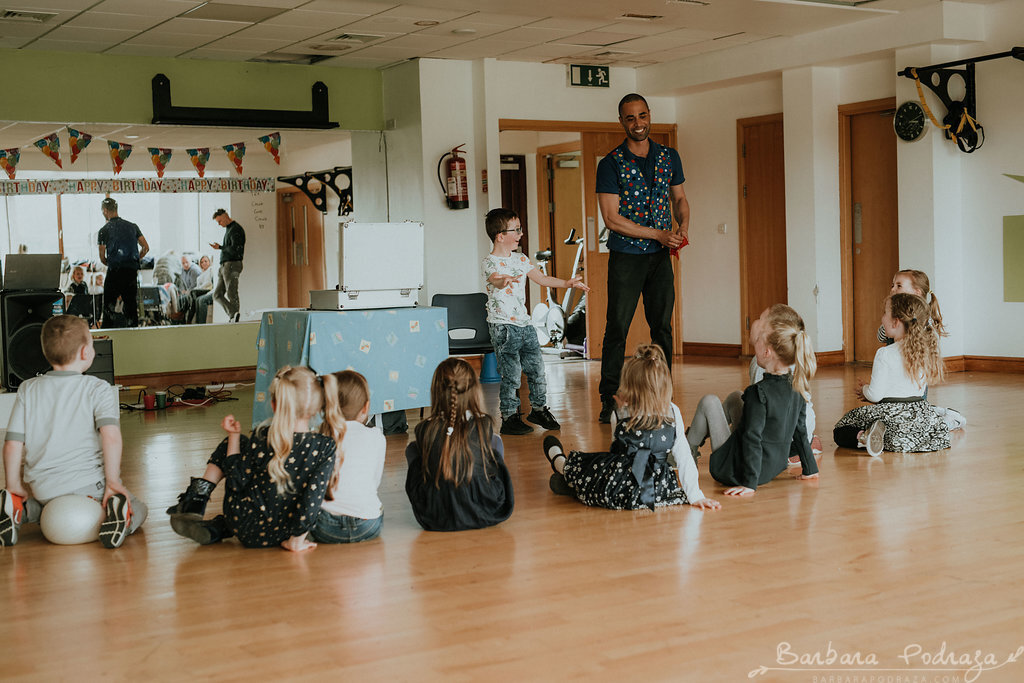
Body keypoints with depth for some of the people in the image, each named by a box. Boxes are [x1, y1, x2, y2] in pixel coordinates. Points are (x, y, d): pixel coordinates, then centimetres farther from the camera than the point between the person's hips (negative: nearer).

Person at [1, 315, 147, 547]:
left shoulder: (27, 390, 6)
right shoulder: (98, 389, -6)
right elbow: (111, 436, -21)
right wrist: (112, 481, -17)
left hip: (43, 488, 4)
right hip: (89, 483, -4)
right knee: (138, 510, 16)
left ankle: (19, 509, 3)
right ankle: (113, 510, -19)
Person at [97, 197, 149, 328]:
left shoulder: (104, 231, -2)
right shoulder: (132, 226, 9)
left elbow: (102, 257, 0)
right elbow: (146, 248, 8)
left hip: (115, 271, -4)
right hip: (132, 270, 4)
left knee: (109, 304, 4)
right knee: (131, 302, 10)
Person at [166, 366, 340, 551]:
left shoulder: (260, 438, -16)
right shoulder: (326, 446, -17)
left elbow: (237, 483, -6)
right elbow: (314, 497, -21)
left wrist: (234, 436, 3)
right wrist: (296, 541, -9)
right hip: (280, 535, 0)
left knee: (230, 444, 17)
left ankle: (197, 498, 17)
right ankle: (218, 528, 17)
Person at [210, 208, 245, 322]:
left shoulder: (236, 229, -9)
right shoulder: (228, 229, 21)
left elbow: (234, 249, -18)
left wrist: (220, 247, -7)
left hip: (232, 265, -10)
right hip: (224, 266, 10)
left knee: (232, 295, -8)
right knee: (217, 295, 4)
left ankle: (234, 317, -6)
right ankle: (233, 315, -2)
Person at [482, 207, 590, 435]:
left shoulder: (520, 259, 13)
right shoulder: (490, 262, -11)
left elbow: (541, 279, 22)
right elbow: (495, 279, -33)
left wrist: (567, 283, 18)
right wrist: (504, 280, -56)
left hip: (524, 323, 7)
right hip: (503, 325, -7)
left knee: (536, 367, 10)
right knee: (511, 374, -7)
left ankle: (539, 408, 26)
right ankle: (509, 417, 3)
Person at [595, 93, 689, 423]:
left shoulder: (669, 157, 6)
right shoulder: (611, 164, -8)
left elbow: (679, 198, 19)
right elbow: (612, 218, -13)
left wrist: (684, 226, -3)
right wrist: (658, 234, -16)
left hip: (660, 258, 4)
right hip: (625, 256, -4)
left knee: (662, 326, 6)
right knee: (617, 328, -2)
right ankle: (609, 402, 4)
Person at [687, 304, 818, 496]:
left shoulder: (759, 392, -26)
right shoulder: (797, 389, -4)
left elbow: (753, 440, -27)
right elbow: (800, 433, 6)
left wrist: (749, 483, -24)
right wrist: (809, 468, 16)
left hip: (734, 472, -8)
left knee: (709, 402, 5)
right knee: (734, 398, 21)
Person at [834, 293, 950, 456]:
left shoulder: (885, 354, -15)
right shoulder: (925, 352, 2)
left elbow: (875, 395, -14)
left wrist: (864, 389, 11)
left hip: (891, 416, -5)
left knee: (840, 432, 10)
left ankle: (864, 436, -21)